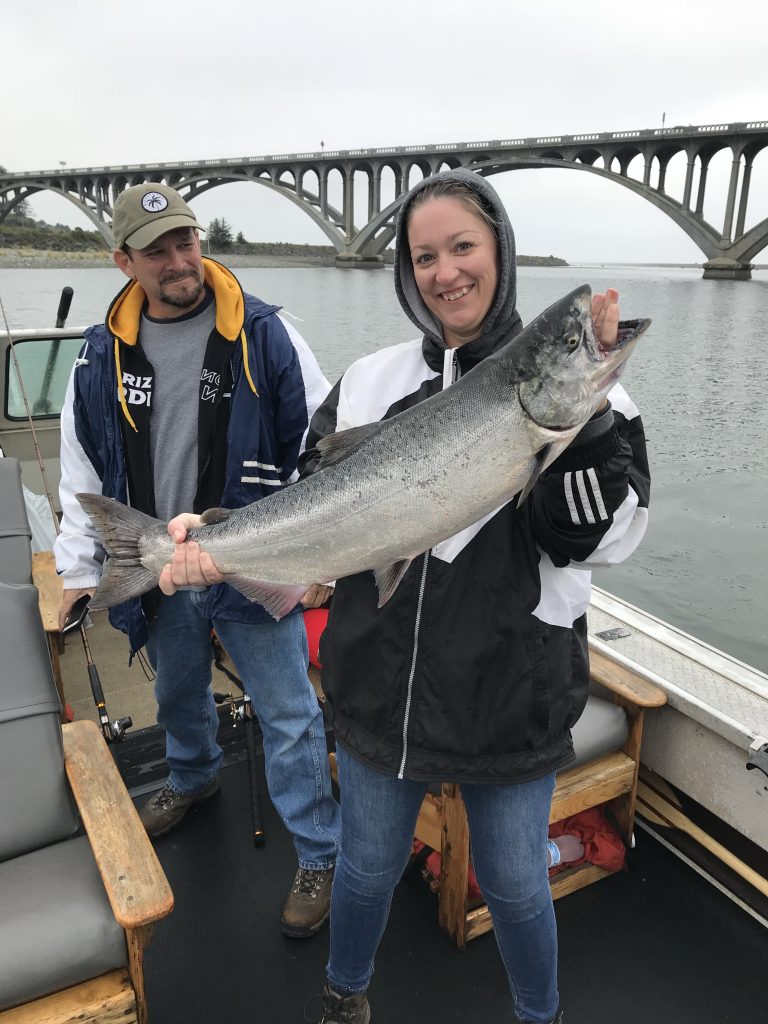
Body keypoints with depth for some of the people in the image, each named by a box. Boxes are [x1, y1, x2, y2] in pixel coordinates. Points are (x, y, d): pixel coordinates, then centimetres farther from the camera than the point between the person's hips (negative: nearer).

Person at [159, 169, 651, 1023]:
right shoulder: (369, 382, 0)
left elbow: (600, 539, -14)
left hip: (509, 695, -2)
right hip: (381, 686, 2)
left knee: (514, 883, 19)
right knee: (367, 867, 23)